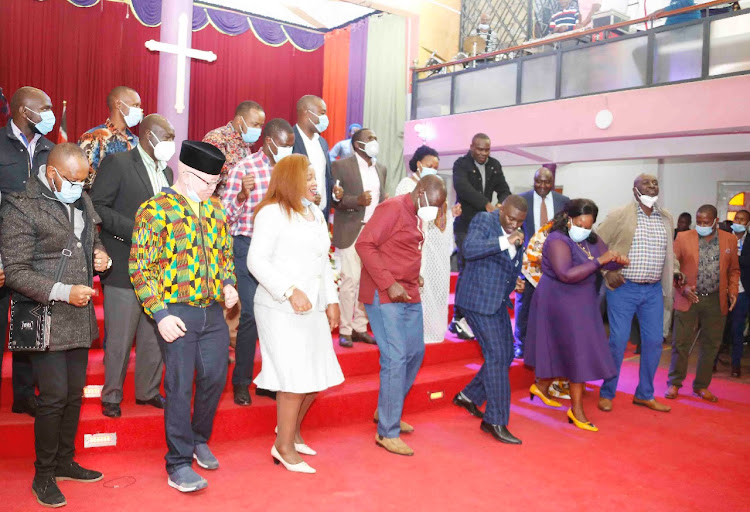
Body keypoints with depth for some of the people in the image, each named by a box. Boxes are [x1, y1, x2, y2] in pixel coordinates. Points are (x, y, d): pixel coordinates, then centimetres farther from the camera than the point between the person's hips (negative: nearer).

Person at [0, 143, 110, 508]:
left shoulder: (81, 202, 9)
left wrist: (101, 255, 2)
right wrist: (64, 292, -20)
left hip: (79, 317, 6)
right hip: (46, 320, -6)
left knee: (74, 394, 14)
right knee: (54, 397, -2)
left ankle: (65, 462, 32)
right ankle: (43, 475, 18)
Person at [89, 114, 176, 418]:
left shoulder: (166, 172, 16)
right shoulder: (117, 163, -6)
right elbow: (97, 207, -13)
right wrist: (135, 230, -20)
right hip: (125, 268, -6)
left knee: (155, 336, 12)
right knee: (119, 339, 3)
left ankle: (148, 390, 28)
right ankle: (111, 396, 20)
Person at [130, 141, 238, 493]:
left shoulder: (215, 208, 10)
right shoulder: (155, 210, -9)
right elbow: (140, 266, -10)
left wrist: (228, 283, 2)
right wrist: (160, 314, -15)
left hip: (214, 312, 6)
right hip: (177, 313, -6)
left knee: (215, 378, 13)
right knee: (180, 387, 1)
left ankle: (199, 440, 38)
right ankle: (179, 464, 16)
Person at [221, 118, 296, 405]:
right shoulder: (243, 169, -7)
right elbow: (225, 215, -9)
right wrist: (243, 194, -25)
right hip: (249, 248, -5)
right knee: (251, 315, -5)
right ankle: (241, 382, 12)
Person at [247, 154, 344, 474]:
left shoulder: (316, 215, 17)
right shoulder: (272, 213, -8)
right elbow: (257, 261, -15)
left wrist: (331, 301, 16)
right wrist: (290, 291, -22)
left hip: (313, 309, 8)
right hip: (281, 310, -8)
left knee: (318, 376, 11)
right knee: (295, 379, -5)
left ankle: (292, 428, 34)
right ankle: (284, 446, 13)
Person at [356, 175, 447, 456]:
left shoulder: (414, 216, 16)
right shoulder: (393, 208, -11)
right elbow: (364, 244, -19)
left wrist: (414, 277, 5)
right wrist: (388, 284, -22)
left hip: (409, 296, 9)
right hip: (384, 296, -9)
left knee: (415, 353, 14)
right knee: (396, 359, -9)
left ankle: (387, 412, 30)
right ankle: (387, 432, 2)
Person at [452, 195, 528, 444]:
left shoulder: (517, 235, 11)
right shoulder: (484, 221, -10)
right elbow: (469, 249, -29)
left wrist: (516, 282, 8)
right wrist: (506, 241, -31)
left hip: (499, 302, 8)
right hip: (479, 300, -8)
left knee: (505, 355, 13)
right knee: (496, 356, -10)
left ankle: (469, 396, 31)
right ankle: (495, 421, -1)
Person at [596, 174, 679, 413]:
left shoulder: (666, 218, 10)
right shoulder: (619, 215, -6)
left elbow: (668, 251, 22)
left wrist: (675, 270, 5)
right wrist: (607, 271, -13)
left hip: (654, 290, 5)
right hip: (623, 288, -5)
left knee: (654, 341, 8)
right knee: (618, 341, -2)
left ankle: (644, 394, 25)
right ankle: (607, 393, 14)